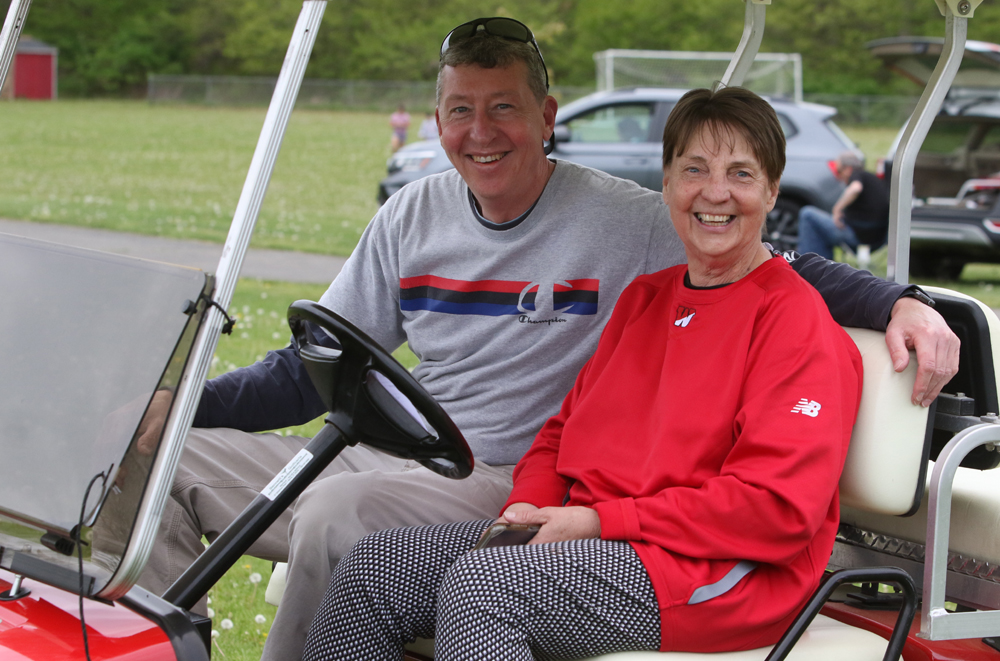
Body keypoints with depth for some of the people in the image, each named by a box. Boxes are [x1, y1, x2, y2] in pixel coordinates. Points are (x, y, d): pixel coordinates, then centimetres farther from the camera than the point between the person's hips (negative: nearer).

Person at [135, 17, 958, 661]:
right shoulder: (413, 217, 11)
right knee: (156, 459, -6)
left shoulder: (629, 225, -4)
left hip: (505, 484, -6)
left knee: (336, 515, -35)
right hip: (380, 462, 6)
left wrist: (899, 303, -16)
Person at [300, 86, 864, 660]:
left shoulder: (798, 319, -7)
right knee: (372, 567, -8)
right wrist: (525, 510, 0)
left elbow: (778, 506, -17)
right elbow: (566, 429, 24)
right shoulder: (645, 297, 20)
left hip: (715, 572, -8)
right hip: (591, 535, 8)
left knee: (479, 584, -31)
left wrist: (599, 520, -16)